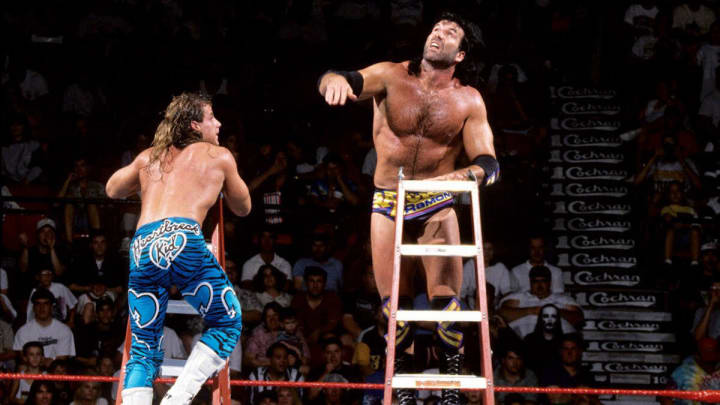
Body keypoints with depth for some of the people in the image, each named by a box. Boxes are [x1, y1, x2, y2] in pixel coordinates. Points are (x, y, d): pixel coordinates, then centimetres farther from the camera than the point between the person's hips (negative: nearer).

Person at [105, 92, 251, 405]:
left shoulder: (149, 157, 27)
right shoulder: (219, 156, 18)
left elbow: (112, 189, 43)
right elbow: (242, 208, 30)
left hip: (142, 247, 4)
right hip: (183, 239, -4)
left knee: (142, 349, 12)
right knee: (227, 324, 13)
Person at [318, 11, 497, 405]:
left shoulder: (469, 101, -5)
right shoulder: (392, 77, -7)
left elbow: (489, 162, -7)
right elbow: (348, 81, -23)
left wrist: (468, 173, -31)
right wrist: (336, 79, -48)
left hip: (438, 204, 0)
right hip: (388, 203, 0)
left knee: (446, 298, -10)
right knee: (394, 303, 3)